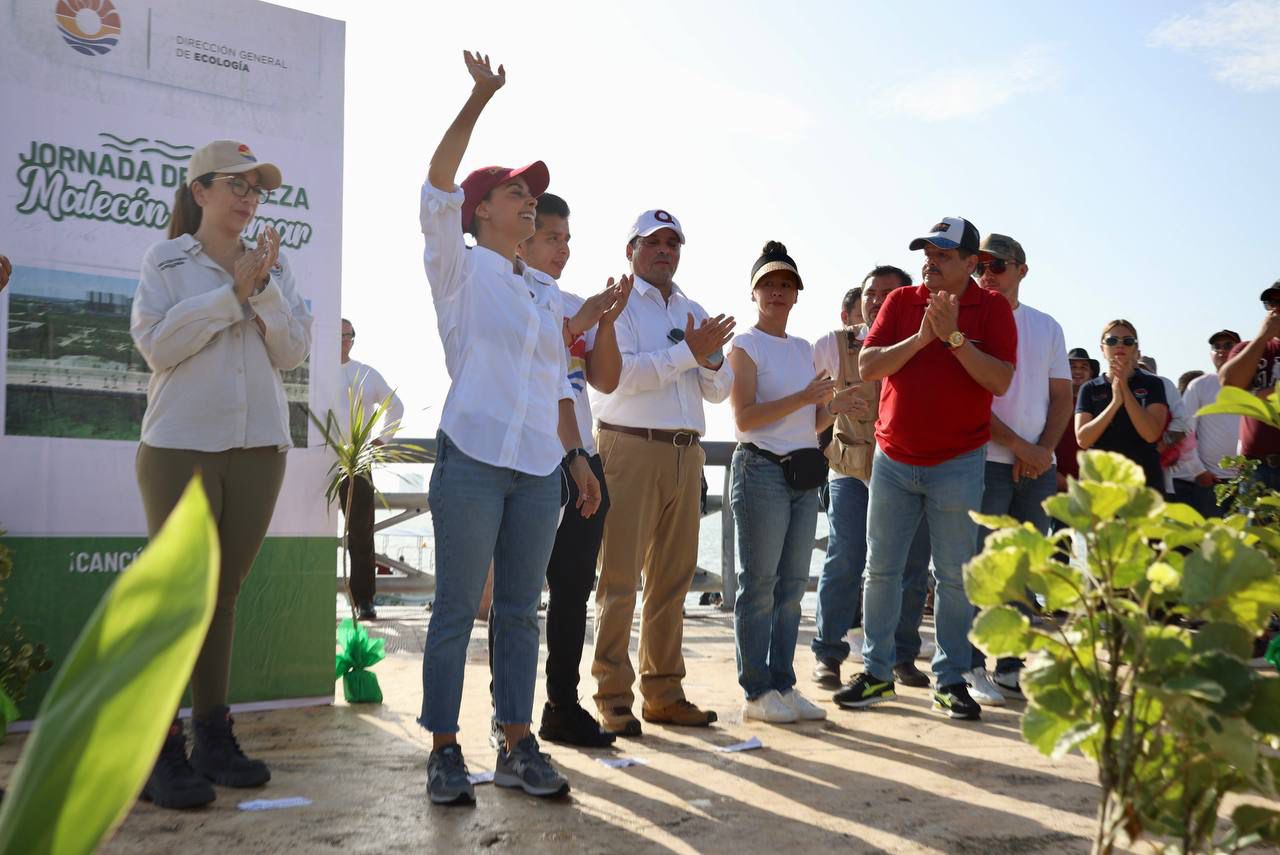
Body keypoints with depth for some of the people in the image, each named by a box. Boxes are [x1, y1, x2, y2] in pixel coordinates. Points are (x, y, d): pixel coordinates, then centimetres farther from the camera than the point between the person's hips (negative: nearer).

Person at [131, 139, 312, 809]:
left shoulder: (273, 265, 12)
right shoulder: (165, 260, 2)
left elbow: (293, 351, 3)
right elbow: (157, 346, -9)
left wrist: (263, 289, -11)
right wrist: (232, 290, -11)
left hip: (258, 446, 3)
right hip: (182, 445, -3)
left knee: (224, 594, 8)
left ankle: (214, 737, 14)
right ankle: (160, 751, 0)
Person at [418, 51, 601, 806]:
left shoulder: (547, 294, 18)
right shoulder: (459, 270, 1)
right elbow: (438, 184, -14)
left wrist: (578, 458, 13)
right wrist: (481, 98, -18)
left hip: (538, 467, 6)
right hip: (473, 458, -6)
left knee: (521, 610, 8)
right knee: (457, 609, -2)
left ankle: (518, 746, 16)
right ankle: (445, 751, 6)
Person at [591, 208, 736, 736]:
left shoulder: (694, 313, 21)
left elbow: (720, 391, 17)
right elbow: (618, 372, -14)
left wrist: (712, 360, -4)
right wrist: (688, 352, -14)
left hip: (685, 455, 6)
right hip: (630, 450, -6)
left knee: (672, 579, 8)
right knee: (619, 578, -5)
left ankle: (663, 693, 15)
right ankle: (613, 697, -2)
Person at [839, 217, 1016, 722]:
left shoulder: (992, 308, -2)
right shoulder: (901, 302, 5)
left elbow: (1000, 381, -13)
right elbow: (867, 367, -5)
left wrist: (953, 336, -20)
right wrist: (921, 337, -16)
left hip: (958, 462, -2)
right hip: (893, 458, 3)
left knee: (954, 576, 4)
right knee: (881, 569, 7)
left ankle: (950, 681, 14)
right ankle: (877, 672, 18)